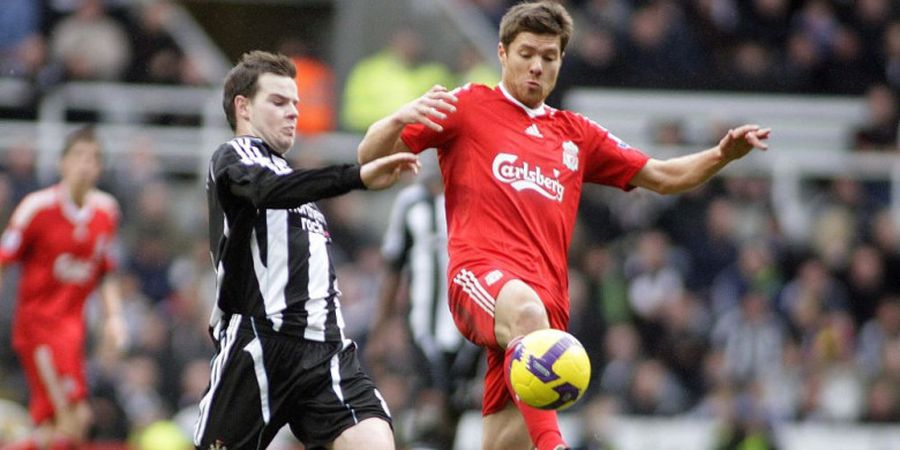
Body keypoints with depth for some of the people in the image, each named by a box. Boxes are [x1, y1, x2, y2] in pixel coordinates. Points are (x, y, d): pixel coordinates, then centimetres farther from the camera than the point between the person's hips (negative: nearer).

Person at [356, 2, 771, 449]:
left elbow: (662, 177, 30)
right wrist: (400, 118, -14)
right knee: (526, 310, -41)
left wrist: (722, 155, 12)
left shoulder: (576, 135, 26)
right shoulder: (469, 107, 13)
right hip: (481, 275, -5)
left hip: (548, 298, 5)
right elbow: (369, 155, 9)